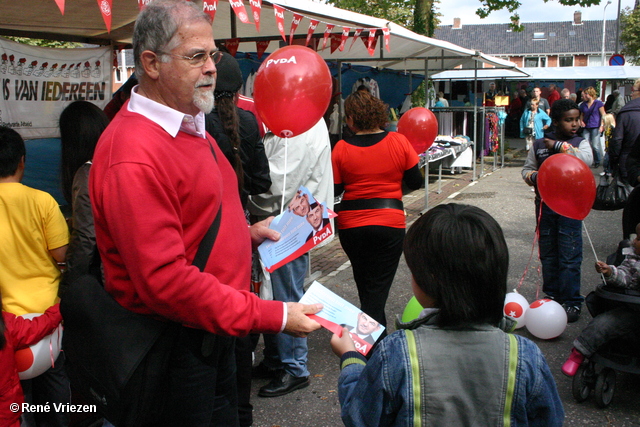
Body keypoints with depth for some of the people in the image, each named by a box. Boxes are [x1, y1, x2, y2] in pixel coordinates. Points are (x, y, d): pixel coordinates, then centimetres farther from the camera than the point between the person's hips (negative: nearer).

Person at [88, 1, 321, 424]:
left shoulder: (191, 127, 9)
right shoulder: (133, 155, -24)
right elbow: (165, 280, -28)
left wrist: (246, 232, 6)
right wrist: (273, 317, -25)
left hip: (215, 331, 9)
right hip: (176, 347, -9)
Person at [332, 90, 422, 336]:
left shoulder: (341, 148, -7)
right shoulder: (399, 142, -6)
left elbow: (334, 190, -3)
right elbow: (415, 183, -1)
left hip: (351, 225, 1)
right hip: (390, 223, -1)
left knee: (365, 285, 21)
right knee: (378, 288, 6)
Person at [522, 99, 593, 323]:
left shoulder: (580, 143, 2)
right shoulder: (539, 145, 6)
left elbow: (587, 159, -19)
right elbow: (527, 169, 13)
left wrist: (560, 146, -17)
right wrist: (534, 177, -9)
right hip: (544, 204, 3)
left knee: (569, 256, -3)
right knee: (548, 254, 12)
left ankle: (571, 302, 6)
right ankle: (551, 295, 25)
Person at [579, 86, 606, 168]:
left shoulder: (598, 103, -2)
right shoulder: (583, 105, 12)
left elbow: (603, 115, -1)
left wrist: (602, 125, -9)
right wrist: (581, 121, 4)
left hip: (595, 127, -5)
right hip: (586, 127, 5)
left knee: (595, 145, -5)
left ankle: (597, 161, 12)